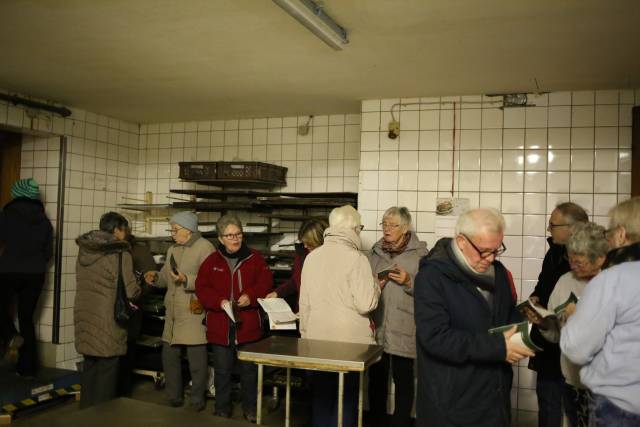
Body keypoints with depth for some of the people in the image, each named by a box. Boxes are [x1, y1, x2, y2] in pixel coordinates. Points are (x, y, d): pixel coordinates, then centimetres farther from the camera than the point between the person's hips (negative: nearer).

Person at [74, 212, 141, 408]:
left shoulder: (84, 249, 8)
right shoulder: (120, 252, -12)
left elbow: (85, 282, 15)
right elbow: (130, 290, -15)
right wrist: (138, 287, 8)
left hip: (84, 315, 7)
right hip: (107, 320, -6)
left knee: (89, 366, 19)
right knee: (106, 370, 5)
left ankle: (86, 409, 29)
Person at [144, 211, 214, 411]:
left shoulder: (205, 248, -9)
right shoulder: (172, 249, 18)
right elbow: (166, 277, 24)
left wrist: (186, 280, -27)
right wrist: (156, 277, 3)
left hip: (194, 312, -8)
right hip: (172, 313, 8)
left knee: (196, 359, 0)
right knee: (169, 355, 12)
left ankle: (198, 399, 15)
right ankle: (174, 397, 27)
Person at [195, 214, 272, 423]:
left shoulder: (255, 258, 0)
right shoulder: (211, 261, 2)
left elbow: (266, 282, -1)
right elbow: (201, 288, 1)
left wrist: (251, 296, -18)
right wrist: (219, 301, -16)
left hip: (248, 326, 0)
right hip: (220, 326, 1)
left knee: (249, 370, 10)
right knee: (222, 371, 12)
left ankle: (250, 408, 28)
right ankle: (222, 409, 29)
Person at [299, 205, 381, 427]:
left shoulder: (312, 257, 2)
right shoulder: (356, 258, -13)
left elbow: (304, 302, 6)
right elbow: (365, 304, -16)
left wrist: (305, 332, 18)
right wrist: (375, 285, 3)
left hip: (317, 340, 5)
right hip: (349, 341, -4)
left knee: (320, 398, 15)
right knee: (346, 400, 8)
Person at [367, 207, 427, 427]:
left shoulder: (419, 253, -1)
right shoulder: (375, 252, 12)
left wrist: (409, 282, -18)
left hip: (404, 328, -4)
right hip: (377, 326, 4)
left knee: (403, 378, 1)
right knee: (376, 375, 9)